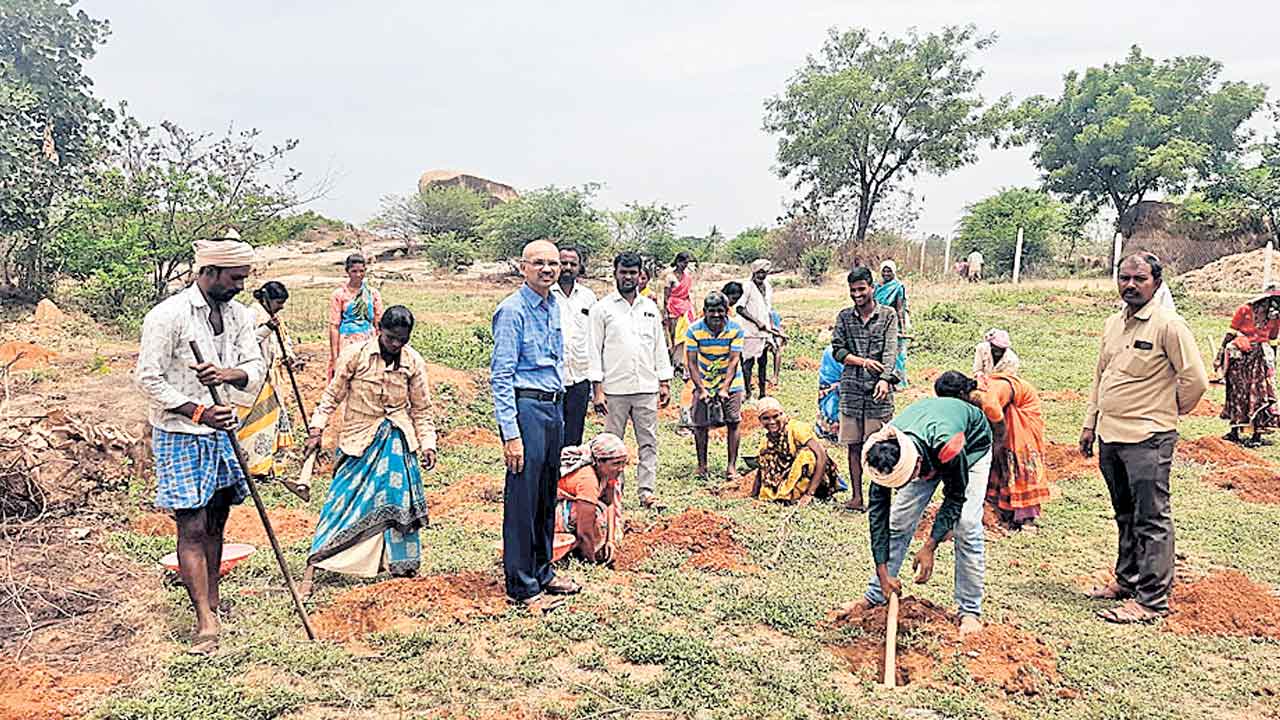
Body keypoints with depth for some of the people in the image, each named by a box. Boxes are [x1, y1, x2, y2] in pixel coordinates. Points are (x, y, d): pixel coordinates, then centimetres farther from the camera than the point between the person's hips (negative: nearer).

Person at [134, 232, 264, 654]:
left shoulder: (239, 315, 5)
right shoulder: (167, 316, -14)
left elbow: (256, 367, 4)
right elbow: (147, 379, -14)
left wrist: (231, 373, -19)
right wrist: (198, 412, -22)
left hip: (222, 432, 6)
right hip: (180, 436, -6)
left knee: (215, 523, 15)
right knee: (192, 528, -7)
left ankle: (212, 601, 29)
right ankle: (206, 621, -5)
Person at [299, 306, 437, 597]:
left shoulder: (414, 363, -3)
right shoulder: (355, 355, -10)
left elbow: (421, 409, 4)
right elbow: (333, 395, -2)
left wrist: (427, 444, -2)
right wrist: (316, 429, -8)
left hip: (397, 441, 2)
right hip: (359, 441, -2)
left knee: (397, 500, 7)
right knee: (344, 500, -6)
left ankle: (400, 562, 23)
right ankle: (311, 570, -1)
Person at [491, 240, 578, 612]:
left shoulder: (554, 306, 12)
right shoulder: (512, 310, -13)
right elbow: (500, 377, -16)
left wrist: (558, 413, 17)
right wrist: (511, 434, -20)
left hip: (554, 407, 8)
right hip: (525, 408, -8)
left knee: (547, 496, 16)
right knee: (522, 499, -1)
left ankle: (542, 571, 30)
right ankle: (522, 586, 10)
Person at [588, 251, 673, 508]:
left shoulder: (650, 307, 12)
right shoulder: (603, 308, 1)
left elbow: (660, 347, 15)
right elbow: (594, 349, -1)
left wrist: (665, 383, 9)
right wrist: (597, 388, -8)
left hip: (646, 387, 3)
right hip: (614, 389, -3)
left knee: (649, 441, 3)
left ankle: (647, 490, 9)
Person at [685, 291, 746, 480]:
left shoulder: (735, 329, -14)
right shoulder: (694, 330, -14)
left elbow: (734, 361, -15)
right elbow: (691, 363, -12)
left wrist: (725, 388, -24)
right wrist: (701, 389, -21)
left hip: (730, 383, 0)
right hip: (703, 383, 0)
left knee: (733, 423, -5)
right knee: (700, 424, -1)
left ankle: (732, 465, 5)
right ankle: (702, 464, 14)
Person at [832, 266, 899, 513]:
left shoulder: (888, 315, 2)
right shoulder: (844, 316, 9)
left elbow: (890, 350, -9)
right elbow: (837, 350, 4)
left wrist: (885, 378, -24)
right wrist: (863, 361, -11)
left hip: (878, 389, -2)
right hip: (851, 388, 3)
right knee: (853, 445, 6)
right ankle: (856, 496, 13)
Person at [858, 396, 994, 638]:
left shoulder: (948, 444, -45)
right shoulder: (883, 451, -32)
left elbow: (955, 497, -27)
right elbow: (878, 510, -24)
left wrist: (930, 546, -27)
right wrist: (882, 571, -24)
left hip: (972, 443, -3)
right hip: (926, 451, 4)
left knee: (966, 526, -15)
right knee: (899, 520, -3)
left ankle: (970, 611, -3)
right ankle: (874, 596, 8)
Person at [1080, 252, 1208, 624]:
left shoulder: (1168, 325, -11)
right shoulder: (1112, 324, 12)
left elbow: (1195, 380, -11)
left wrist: (1165, 412, 3)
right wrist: (1090, 424, 16)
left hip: (1147, 439, -7)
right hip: (1109, 437, 8)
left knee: (1151, 521, -1)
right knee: (1125, 516, 19)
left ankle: (1151, 599, 6)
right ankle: (1126, 580, 32)